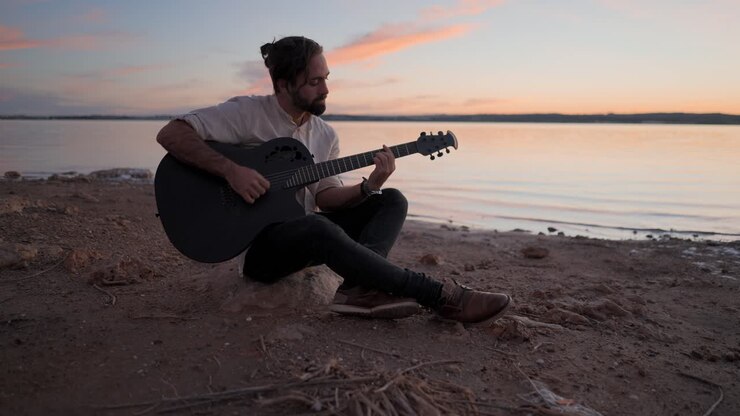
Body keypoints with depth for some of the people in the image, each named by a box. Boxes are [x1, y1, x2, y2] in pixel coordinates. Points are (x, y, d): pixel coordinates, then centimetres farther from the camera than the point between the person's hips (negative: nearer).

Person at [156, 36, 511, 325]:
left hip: (301, 229, 7)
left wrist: (368, 186, -16)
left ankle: (359, 288, -31)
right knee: (320, 229, -40)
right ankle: (442, 296, -34)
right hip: (255, 242, -7)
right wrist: (230, 170, -30)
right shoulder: (247, 113, -12)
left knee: (392, 201, -5)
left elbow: (326, 196, 3)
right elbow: (170, 134, -18)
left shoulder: (325, 135, 6)